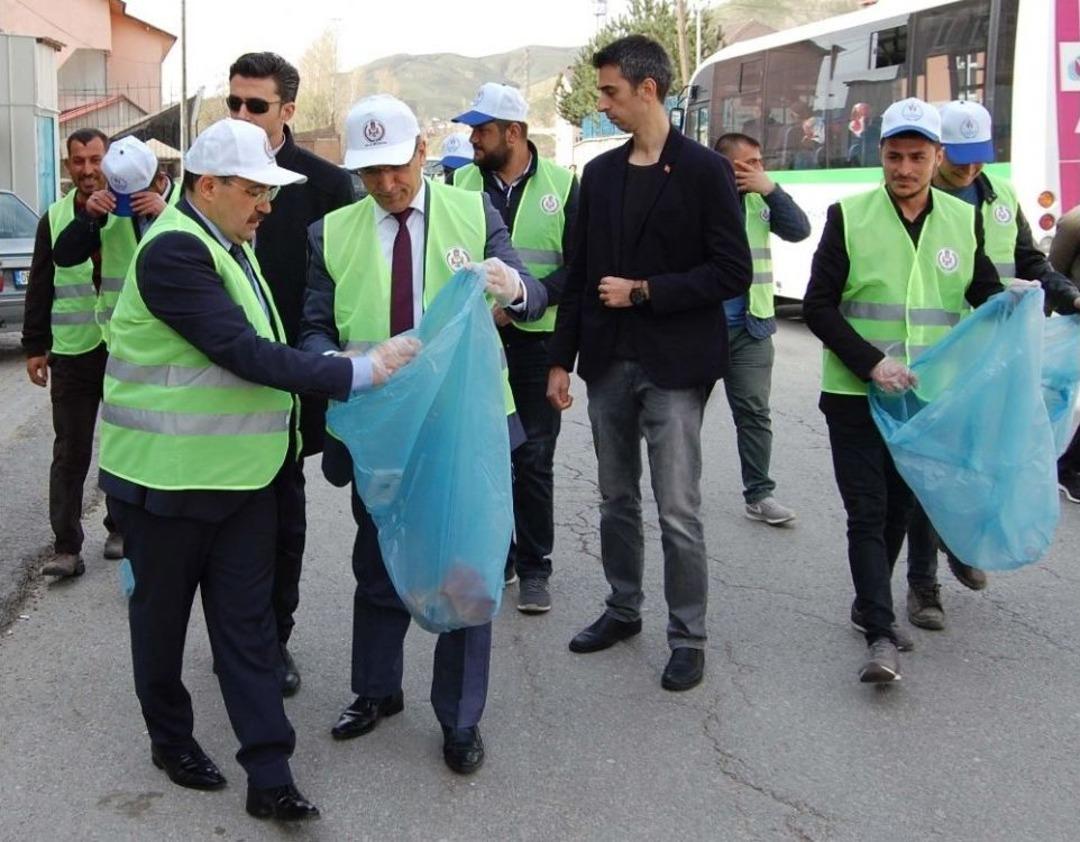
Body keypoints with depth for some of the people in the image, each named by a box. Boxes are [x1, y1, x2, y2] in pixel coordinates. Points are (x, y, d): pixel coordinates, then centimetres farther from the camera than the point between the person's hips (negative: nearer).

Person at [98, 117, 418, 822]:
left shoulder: (230, 245, 12)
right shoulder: (174, 251, -19)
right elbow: (242, 352, -26)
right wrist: (359, 372, -25)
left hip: (241, 472, 8)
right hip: (168, 476, -7)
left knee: (248, 619, 5)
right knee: (163, 612, 12)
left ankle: (269, 774, 8)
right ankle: (170, 737, 33)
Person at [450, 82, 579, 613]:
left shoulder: (562, 186, -2)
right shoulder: (462, 183, 6)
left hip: (534, 343, -2)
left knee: (533, 461, 2)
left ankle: (534, 569, 13)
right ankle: (495, 557, 24)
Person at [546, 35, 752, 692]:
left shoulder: (705, 170, -6)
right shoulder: (600, 173, 9)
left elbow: (733, 273, -10)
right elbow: (580, 272, 12)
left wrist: (644, 291, -14)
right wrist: (562, 359, 9)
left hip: (674, 367, -5)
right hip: (608, 363, 5)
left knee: (678, 511, -2)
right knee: (617, 499, 15)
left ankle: (688, 635, 12)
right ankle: (624, 608, 31)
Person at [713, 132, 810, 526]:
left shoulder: (759, 200, 7)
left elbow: (799, 231, -2)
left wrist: (770, 189, -9)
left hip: (750, 328, 4)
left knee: (754, 411, 6)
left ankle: (759, 494, 13)